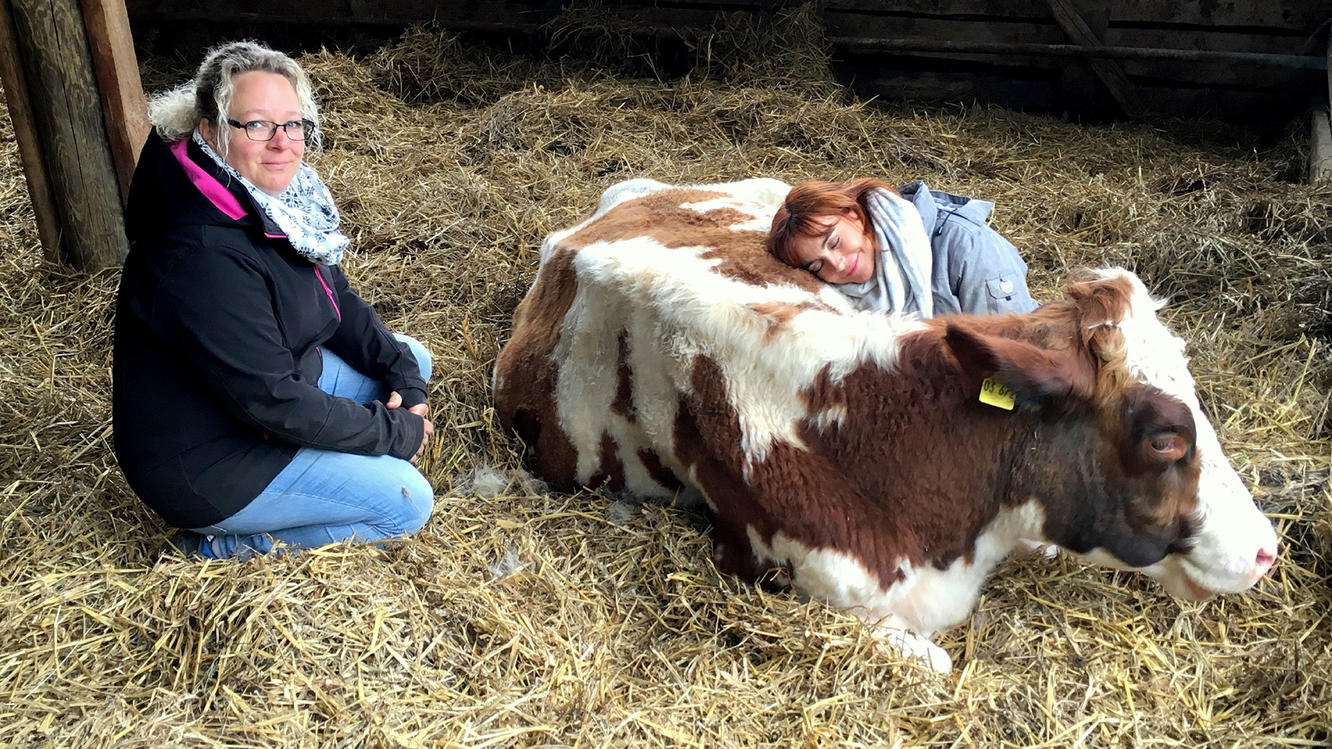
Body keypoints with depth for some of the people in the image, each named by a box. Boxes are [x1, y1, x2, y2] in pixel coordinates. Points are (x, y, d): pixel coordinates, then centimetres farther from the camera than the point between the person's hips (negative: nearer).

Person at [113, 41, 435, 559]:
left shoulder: (277, 201, -5)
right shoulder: (203, 257, -32)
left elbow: (338, 301, 7)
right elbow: (273, 401, -29)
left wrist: (404, 374, -6)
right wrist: (396, 433, -18)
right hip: (204, 463, -9)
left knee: (412, 359, 11)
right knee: (408, 502, -12)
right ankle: (223, 539, 0)